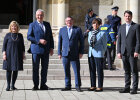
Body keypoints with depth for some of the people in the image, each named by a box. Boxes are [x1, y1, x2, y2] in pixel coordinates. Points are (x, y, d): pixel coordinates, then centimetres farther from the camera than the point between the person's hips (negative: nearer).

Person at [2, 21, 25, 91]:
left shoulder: (20, 35, 6)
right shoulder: (8, 35, 1)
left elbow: (22, 46, 11)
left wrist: (23, 54, 6)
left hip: (17, 55, 2)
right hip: (9, 55, -2)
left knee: (16, 70, 4)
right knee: (9, 70, -1)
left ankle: (13, 85, 13)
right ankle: (8, 85, 5)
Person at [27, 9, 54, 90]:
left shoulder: (47, 24, 14)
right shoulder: (32, 25, 3)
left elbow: (51, 37, 14)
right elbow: (29, 37, -5)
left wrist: (51, 47, 5)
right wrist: (39, 41, -15)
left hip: (46, 50, 3)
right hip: (36, 50, -3)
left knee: (45, 68, 5)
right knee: (35, 68, 0)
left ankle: (43, 84, 14)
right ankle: (36, 85, 6)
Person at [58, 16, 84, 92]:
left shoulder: (78, 29, 5)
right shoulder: (62, 30, 11)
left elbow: (81, 42, 5)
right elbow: (60, 42, 11)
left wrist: (81, 52, -2)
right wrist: (59, 53, 6)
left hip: (75, 54, -2)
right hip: (65, 54, 2)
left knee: (77, 71, -2)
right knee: (66, 71, 5)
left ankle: (78, 86, 7)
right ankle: (67, 86, 13)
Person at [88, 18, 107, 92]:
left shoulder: (102, 33, -2)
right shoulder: (90, 33, 13)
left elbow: (104, 44, 2)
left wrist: (102, 53, 3)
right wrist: (91, 43, -2)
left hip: (98, 54, -5)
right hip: (90, 53, 5)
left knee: (99, 71, -1)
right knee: (92, 70, 8)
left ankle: (100, 86, 5)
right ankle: (93, 86, 16)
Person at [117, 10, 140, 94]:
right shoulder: (122, 27, 14)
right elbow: (119, 40, 13)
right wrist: (119, 52, 5)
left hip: (132, 53, -5)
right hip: (124, 53, 5)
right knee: (127, 71, 9)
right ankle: (127, 87, 14)